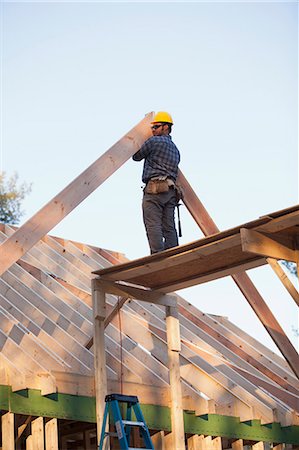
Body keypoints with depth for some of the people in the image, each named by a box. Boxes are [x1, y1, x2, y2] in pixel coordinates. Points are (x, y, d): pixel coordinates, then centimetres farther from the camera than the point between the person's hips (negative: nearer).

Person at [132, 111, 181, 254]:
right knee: (169, 227, 3)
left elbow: (137, 157, 9)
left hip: (155, 187, -8)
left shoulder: (154, 141, 0)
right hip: (171, 190, 8)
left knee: (153, 225, -13)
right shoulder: (175, 149, 25)